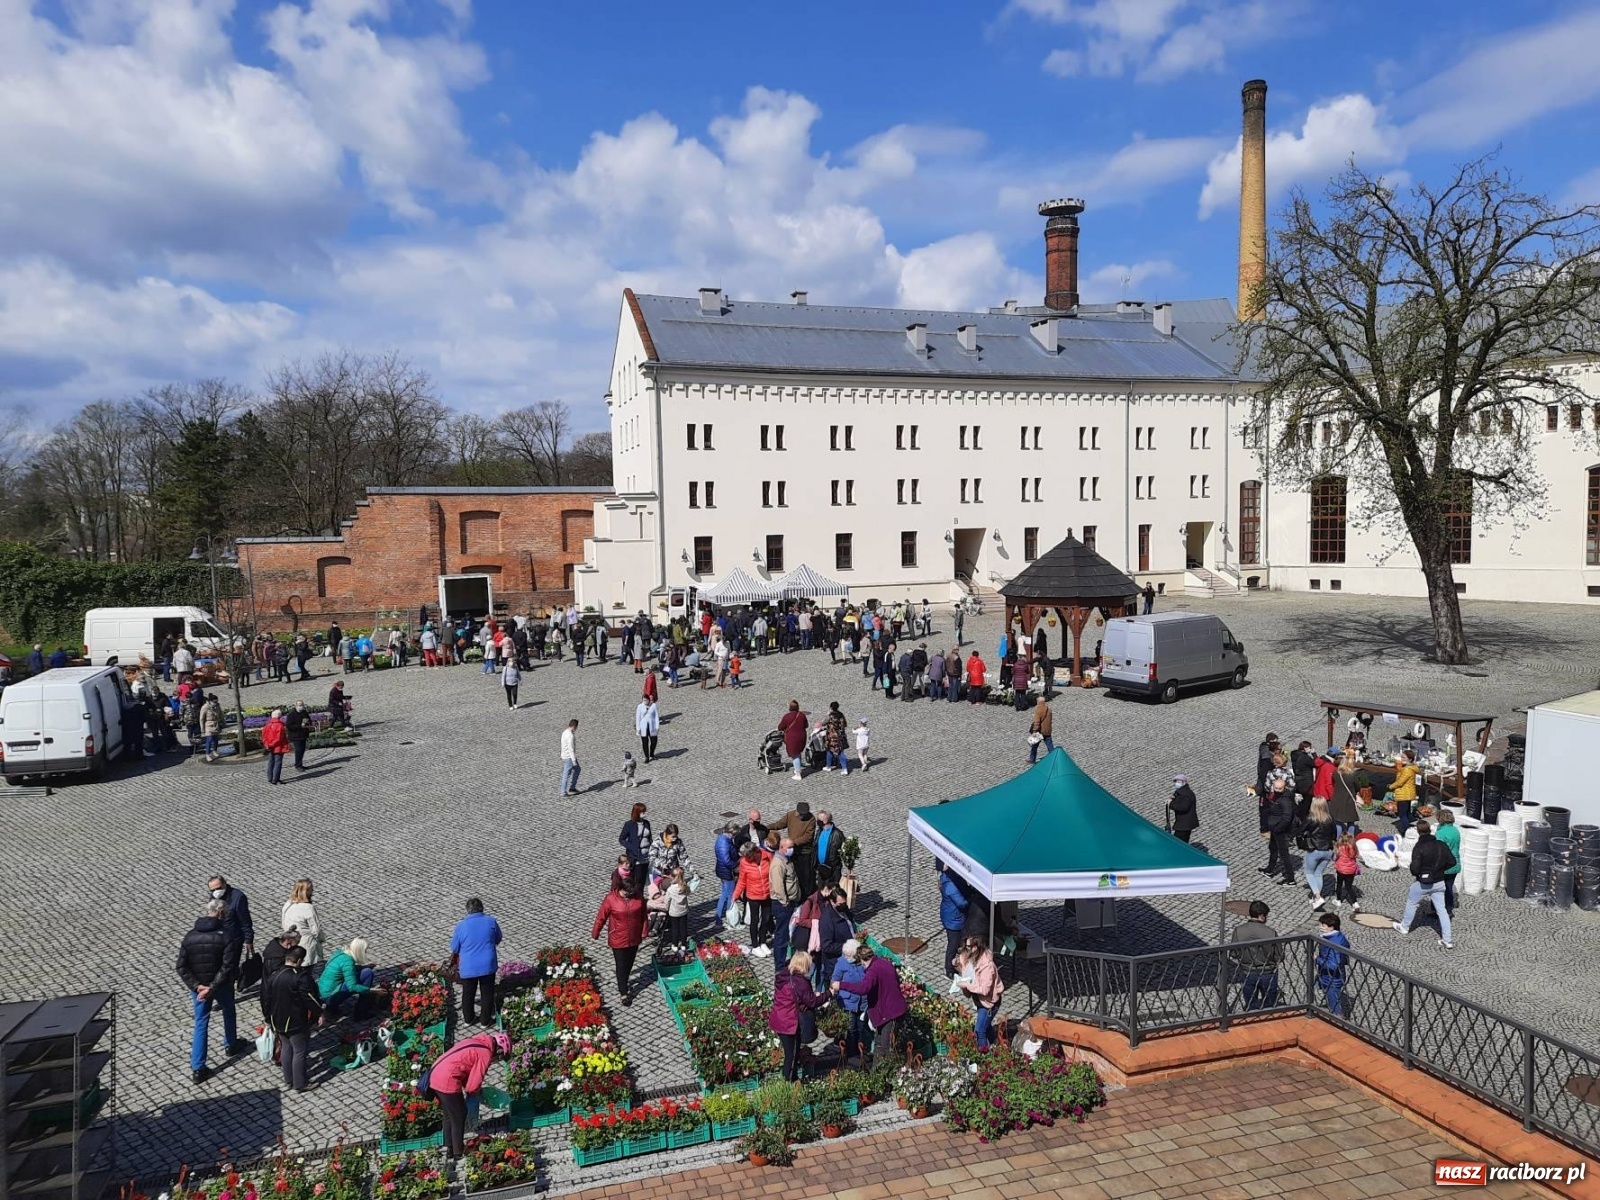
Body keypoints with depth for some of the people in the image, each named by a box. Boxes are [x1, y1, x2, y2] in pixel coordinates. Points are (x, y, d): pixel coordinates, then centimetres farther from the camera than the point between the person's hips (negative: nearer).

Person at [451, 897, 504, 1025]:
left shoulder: (461, 925, -12)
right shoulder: (491, 921, -8)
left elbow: (454, 949, -1)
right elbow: (498, 940, 8)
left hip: (468, 967, 0)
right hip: (487, 965, 0)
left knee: (468, 994, 20)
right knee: (487, 993, 17)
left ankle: (468, 1019, 35)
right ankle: (486, 1019, 27)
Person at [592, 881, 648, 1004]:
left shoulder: (638, 896, -12)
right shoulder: (611, 899, -21)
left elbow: (643, 915, 1)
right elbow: (601, 917, -11)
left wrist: (644, 932, 6)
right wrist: (595, 934, -2)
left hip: (634, 938, 4)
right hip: (618, 939, -3)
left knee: (629, 963, 22)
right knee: (621, 966, 7)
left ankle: (624, 981, 46)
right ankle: (624, 993, 19)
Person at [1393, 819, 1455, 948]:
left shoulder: (1419, 847, -21)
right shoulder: (1441, 845, -4)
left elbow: (1415, 868, -25)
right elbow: (1452, 861, 2)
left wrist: (1414, 873, -3)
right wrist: (1439, 869, 11)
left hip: (1423, 883, -4)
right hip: (1439, 883, 4)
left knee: (1411, 903, 18)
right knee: (1441, 909, 9)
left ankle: (1404, 926, 34)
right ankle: (1447, 940, 9)